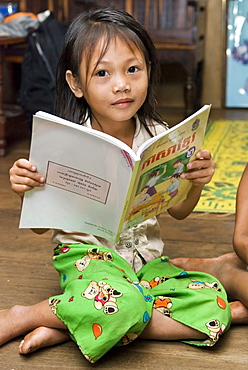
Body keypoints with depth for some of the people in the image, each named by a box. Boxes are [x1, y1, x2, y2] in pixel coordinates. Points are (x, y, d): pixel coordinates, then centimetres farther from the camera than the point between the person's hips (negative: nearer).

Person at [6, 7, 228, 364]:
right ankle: (23, 316, -11)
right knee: (120, 304, -38)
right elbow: (41, 224, -3)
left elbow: (178, 211, 10)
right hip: (86, 253, -6)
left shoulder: (157, 137, -1)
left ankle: (68, 327, -16)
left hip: (145, 258, 6)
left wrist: (196, 182, -11)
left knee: (213, 303, -17)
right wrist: (25, 190, -24)